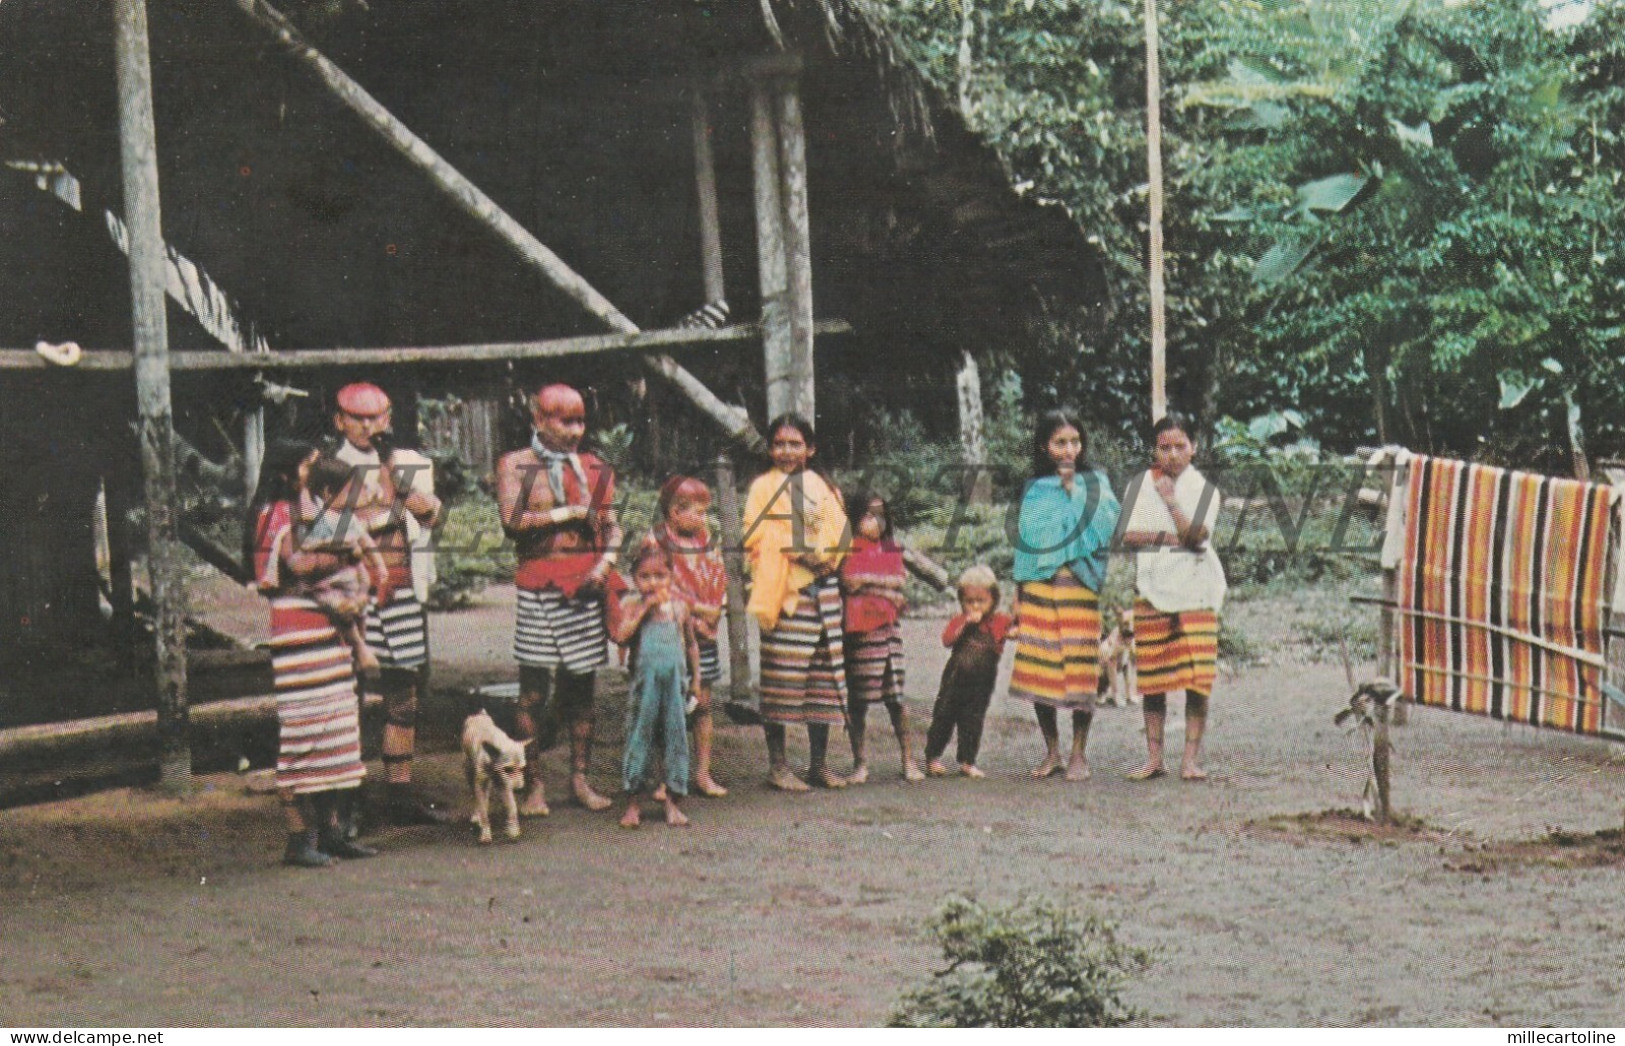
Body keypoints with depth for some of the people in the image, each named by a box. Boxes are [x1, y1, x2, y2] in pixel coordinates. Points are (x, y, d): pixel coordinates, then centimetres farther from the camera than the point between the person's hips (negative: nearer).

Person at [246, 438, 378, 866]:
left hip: (325, 627, 9)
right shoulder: (275, 514, -7)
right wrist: (343, 558, -9)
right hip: (296, 628, -9)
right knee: (302, 732, -9)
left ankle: (330, 831, 12)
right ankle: (299, 838, -6)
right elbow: (298, 563, -21)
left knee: (334, 726, 8)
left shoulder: (306, 510, 22)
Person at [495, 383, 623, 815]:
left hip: (586, 584, 4)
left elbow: (612, 524, 14)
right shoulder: (515, 466, 2)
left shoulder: (594, 468, 15)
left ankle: (579, 778, 14)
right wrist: (569, 513, -8)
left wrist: (606, 562, -5)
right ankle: (533, 784, 1)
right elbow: (512, 521, -11)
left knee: (582, 682, 6)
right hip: (539, 583, -4)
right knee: (534, 688, -3)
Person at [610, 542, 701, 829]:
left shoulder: (680, 606, 5)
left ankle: (672, 802, 13)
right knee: (640, 735, 1)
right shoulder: (631, 605, -2)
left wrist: (695, 679, 15)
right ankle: (632, 803, 9)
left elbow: (691, 644, 15)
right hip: (644, 684, -2)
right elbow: (621, 636, -19)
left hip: (675, 681, 2)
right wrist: (645, 607, -18)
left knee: (675, 736, 5)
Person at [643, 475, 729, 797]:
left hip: (704, 633, 5)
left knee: (702, 702, 8)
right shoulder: (656, 541, -8)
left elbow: (720, 576, 12)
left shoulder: (705, 538, 10)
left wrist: (715, 609, -3)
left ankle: (703, 773, 14)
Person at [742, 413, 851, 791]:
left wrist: (823, 554, -11)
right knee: (782, 674, -7)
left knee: (824, 674, 6)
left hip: (823, 587, 5)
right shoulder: (763, 486, 4)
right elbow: (758, 534, -6)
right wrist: (798, 554, -17)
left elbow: (838, 530, 9)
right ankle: (777, 764, -1)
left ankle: (819, 762, 15)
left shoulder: (823, 488, 17)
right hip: (783, 588, -5)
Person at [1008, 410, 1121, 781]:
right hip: (1038, 586, 2)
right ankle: (1051, 751, 12)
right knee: (1038, 669, -2)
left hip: (1079, 585, -2)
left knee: (1080, 667, -4)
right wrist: (1016, 595, 12)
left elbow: (1104, 528, -9)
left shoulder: (1095, 483, 6)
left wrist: (1074, 488, -10)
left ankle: (1079, 754, 7)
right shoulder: (1034, 489, 13)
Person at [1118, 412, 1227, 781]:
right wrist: (1169, 537, -12)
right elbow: (1128, 535, -2)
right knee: (1151, 679, 1)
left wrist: (1170, 500, -14)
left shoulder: (1205, 490, 4)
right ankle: (1153, 757, 7)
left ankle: (1191, 758, -4)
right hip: (1151, 591, 1)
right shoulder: (1140, 485, 8)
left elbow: (1197, 537, -10)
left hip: (1194, 590, -1)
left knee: (1198, 680, -8)